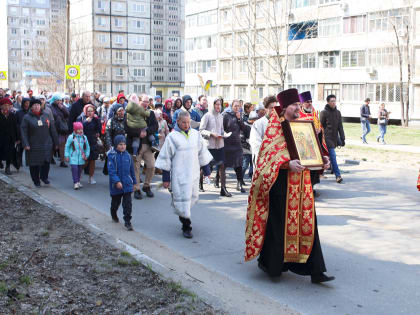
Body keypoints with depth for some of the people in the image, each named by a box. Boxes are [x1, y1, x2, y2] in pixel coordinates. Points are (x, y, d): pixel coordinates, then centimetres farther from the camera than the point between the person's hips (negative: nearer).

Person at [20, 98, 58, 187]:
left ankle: (44, 177, 17)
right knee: (34, 163, 4)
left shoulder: (46, 116, 9)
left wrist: (55, 143, 11)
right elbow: (23, 131, -6)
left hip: (46, 144, 2)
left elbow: (52, 129, 12)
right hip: (33, 146, -2)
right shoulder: (27, 117, -1)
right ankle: (36, 181, 19)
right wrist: (25, 144, -16)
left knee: (46, 161, -6)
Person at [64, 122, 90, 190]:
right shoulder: (71, 137, -5)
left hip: (81, 158, 4)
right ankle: (75, 183, -9)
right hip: (73, 158, -3)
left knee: (79, 170, 10)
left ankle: (78, 181, 24)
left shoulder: (84, 137, 4)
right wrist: (67, 156, -1)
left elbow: (87, 147, 14)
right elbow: (67, 147, 1)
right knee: (74, 169, -12)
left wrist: (86, 155, 8)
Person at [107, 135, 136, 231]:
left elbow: (131, 169, 13)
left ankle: (127, 221, 2)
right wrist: (117, 181, -26)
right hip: (116, 185, -2)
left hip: (127, 184, 2)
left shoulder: (127, 155, 2)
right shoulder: (112, 155, -10)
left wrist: (134, 181, 18)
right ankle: (113, 214, 46)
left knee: (128, 203, -4)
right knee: (116, 201, 17)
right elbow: (111, 170, -17)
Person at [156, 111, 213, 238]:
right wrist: (165, 178, -4)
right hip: (179, 174, -4)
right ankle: (186, 226, 5)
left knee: (193, 197, 11)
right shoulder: (172, 137, -6)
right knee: (182, 198, -5)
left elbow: (202, 153, 16)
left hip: (193, 173, 4)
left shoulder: (196, 134, 6)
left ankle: (182, 214, 39)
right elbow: (166, 158, -3)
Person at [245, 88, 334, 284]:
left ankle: (314, 270, 6)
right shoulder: (275, 126, -6)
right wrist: (288, 163, -31)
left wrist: (321, 159, 2)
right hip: (282, 181, -6)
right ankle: (269, 262, 22)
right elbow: (270, 152, -16)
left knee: (306, 221, 4)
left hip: (302, 180, 6)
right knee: (278, 221, 2)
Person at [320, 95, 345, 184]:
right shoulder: (324, 112, -5)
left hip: (335, 138, 6)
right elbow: (321, 126, -3)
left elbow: (340, 127, 13)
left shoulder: (337, 112, 11)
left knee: (332, 156, 11)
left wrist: (342, 138, 9)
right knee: (333, 157, -12)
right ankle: (338, 175, -12)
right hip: (328, 138, -6)